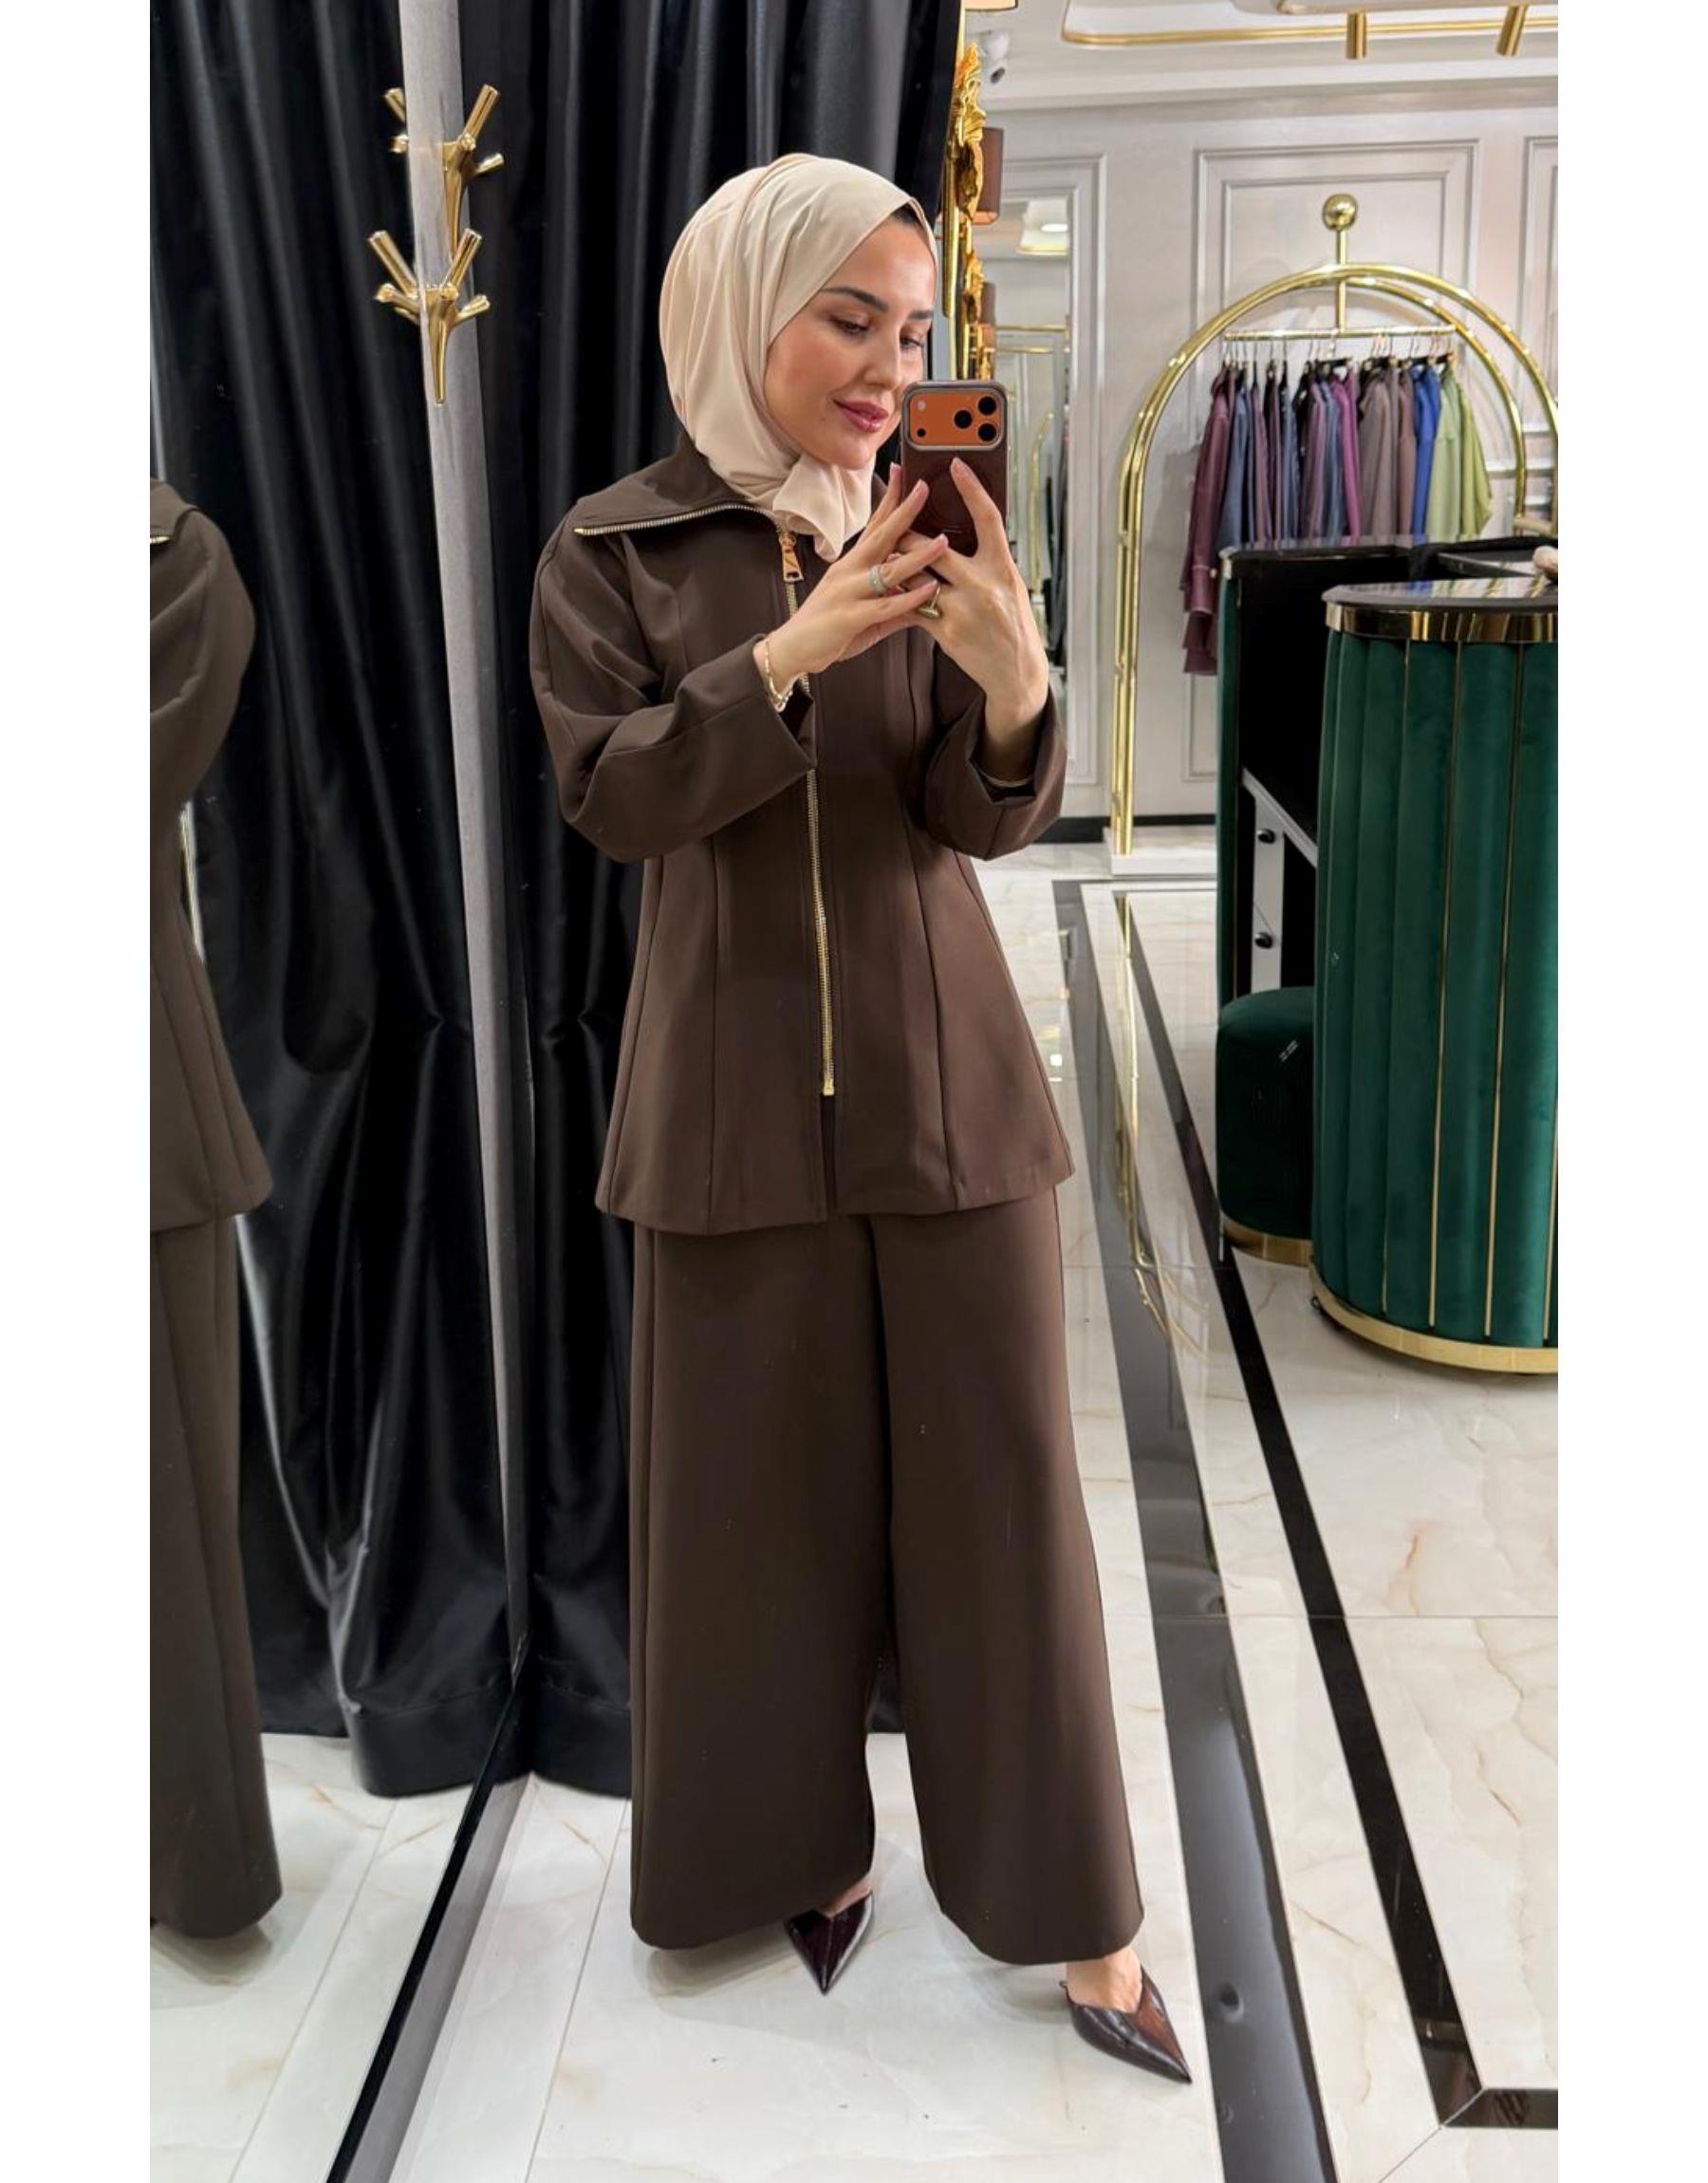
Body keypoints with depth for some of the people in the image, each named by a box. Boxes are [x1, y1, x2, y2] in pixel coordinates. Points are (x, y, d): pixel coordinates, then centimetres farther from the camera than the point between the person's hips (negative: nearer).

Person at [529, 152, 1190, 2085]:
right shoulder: (609, 551, 0)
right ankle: (807, 1843, 30)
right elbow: (610, 796, -10)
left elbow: (990, 819, -4)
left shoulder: (934, 543, 4)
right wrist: (793, 652, -24)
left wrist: (1012, 679, -26)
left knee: (998, 1482, 3)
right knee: (764, 1490, 8)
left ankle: (1081, 1919, 15)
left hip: (947, 1077, 1)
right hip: (736, 1086, -1)